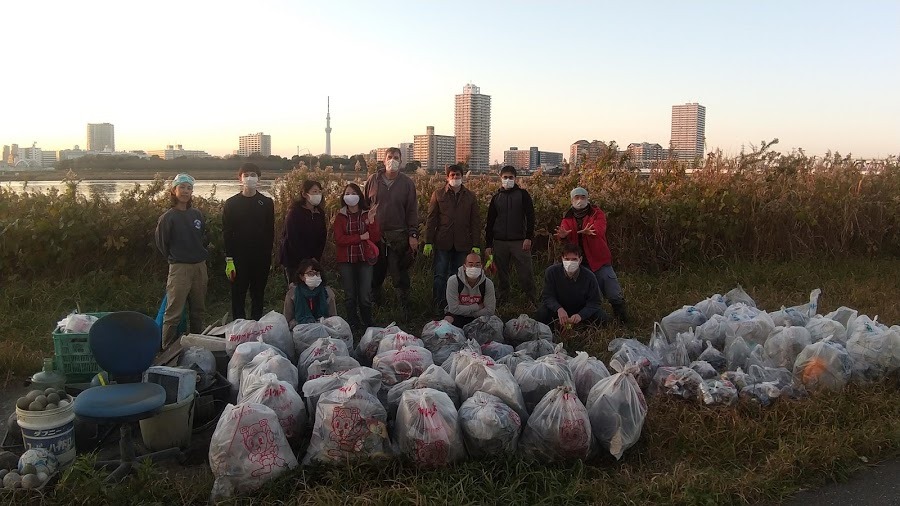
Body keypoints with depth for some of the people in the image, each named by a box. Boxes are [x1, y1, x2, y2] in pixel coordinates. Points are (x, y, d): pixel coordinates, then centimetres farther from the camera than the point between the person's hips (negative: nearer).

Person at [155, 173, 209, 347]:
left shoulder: (197, 214, 7)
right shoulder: (168, 217, -8)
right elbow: (162, 244, 0)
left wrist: (200, 254, 13)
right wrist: (175, 258, 7)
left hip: (200, 267, 5)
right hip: (179, 268, -5)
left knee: (198, 310, 14)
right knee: (174, 313, -6)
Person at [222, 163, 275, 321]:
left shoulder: (267, 203, 4)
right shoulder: (232, 203, 1)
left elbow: (270, 232, 6)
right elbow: (227, 233, -1)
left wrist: (268, 257, 1)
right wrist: (229, 260, -8)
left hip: (261, 259, 1)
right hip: (239, 258, -1)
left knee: (258, 296, 9)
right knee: (238, 296, 4)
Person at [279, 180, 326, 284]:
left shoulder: (320, 213, 8)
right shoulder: (295, 211, -9)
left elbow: (322, 237, 6)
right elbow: (292, 238, -14)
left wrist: (316, 258, -6)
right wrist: (305, 260, -16)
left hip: (313, 262, 5)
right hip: (294, 260, -5)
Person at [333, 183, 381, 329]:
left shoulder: (368, 214, 4)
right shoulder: (340, 216, 2)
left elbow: (376, 238, -5)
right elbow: (339, 239, -10)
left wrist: (371, 220, -17)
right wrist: (361, 237, -13)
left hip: (364, 259, 0)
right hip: (346, 260, 0)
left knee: (365, 296, -1)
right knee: (350, 295, 8)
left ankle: (368, 325, 17)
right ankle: (352, 324, 23)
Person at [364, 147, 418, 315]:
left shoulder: (407, 183, 2)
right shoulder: (373, 180, 4)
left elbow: (412, 211, 2)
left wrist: (413, 234, -5)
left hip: (399, 236, -1)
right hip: (375, 235, 2)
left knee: (400, 275, 3)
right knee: (375, 272, 13)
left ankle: (404, 310, 12)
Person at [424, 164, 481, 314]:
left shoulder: (470, 197, 8)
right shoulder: (438, 194, 5)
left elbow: (475, 222, 7)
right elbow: (431, 219, 3)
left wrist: (476, 244, 0)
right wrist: (428, 242, -3)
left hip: (462, 244, 1)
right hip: (442, 243, -1)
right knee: (440, 275, -1)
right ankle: (439, 306, 7)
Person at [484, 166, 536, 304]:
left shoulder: (522, 194, 3)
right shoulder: (496, 197, 11)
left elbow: (530, 216, -2)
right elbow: (490, 223, 12)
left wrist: (529, 237, -11)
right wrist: (488, 245, 7)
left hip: (519, 241, -3)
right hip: (500, 242, 3)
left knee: (525, 272, -5)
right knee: (502, 274, 7)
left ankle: (531, 300, 1)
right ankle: (503, 300, 16)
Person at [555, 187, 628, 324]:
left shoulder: (597, 214, -1)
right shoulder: (568, 218, 8)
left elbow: (600, 229, -22)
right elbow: (563, 233, -10)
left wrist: (588, 232, -46)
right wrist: (562, 235, -37)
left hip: (600, 261, -2)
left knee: (614, 296, -2)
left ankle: (623, 320, 16)